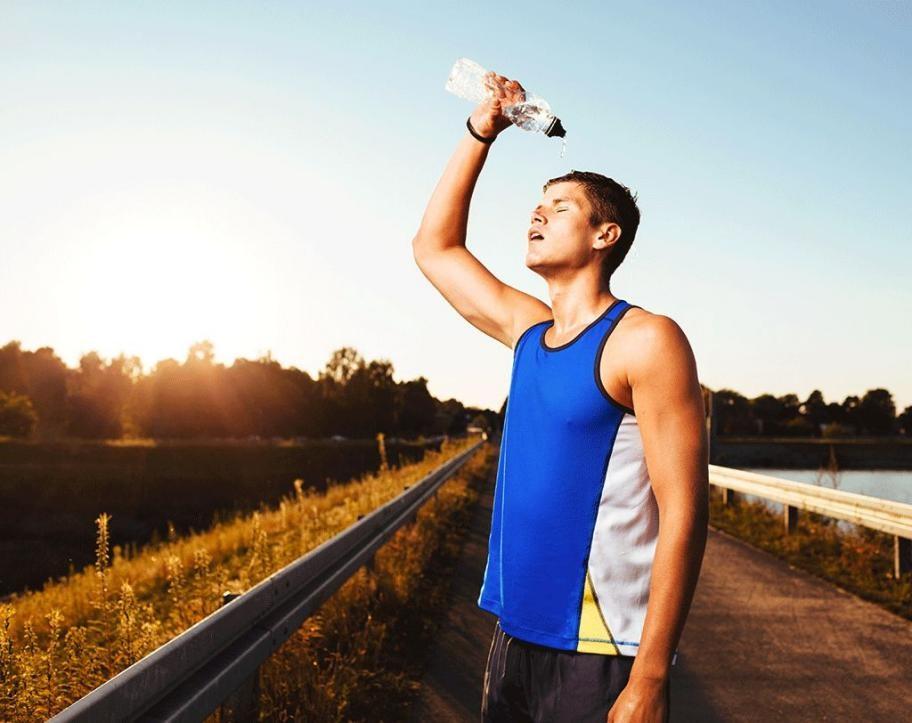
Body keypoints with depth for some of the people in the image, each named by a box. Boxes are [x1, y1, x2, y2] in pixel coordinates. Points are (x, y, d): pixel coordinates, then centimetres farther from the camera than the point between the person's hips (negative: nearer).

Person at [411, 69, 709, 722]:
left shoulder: (645, 341, -13)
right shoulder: (529, 330, 9)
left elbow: (683, 513, -18)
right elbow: (434, 246, 19)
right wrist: (481, 132, 13)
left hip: (601, 658, -7)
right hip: (515, 639, 7)